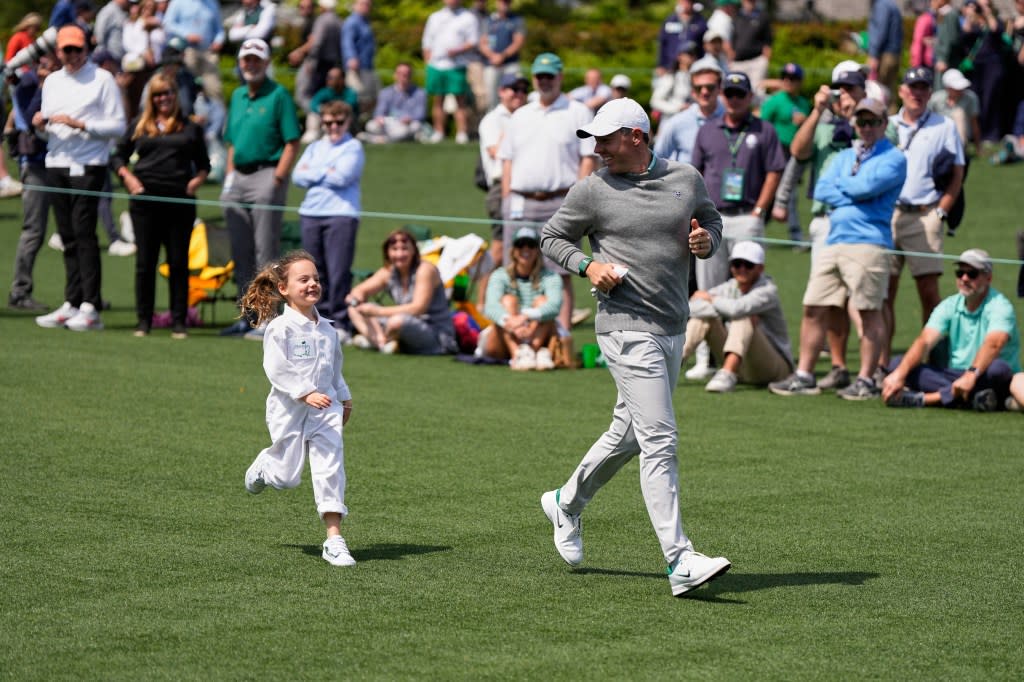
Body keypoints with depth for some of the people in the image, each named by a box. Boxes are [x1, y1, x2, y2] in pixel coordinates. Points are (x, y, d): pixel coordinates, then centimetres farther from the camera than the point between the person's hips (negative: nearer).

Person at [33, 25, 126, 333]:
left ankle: (90, 308, -15)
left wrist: (81, 124, -17)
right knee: (68, 237, 5)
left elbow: (118, 125, -7)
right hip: (56, 165, 6)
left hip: (88, 166, -6)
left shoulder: (102, 79, -1)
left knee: (83, 233, -13)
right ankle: (72, 304, 7)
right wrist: (41, 124, -1)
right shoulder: (52, 81, 18)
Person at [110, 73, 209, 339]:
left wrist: (197, 180, -3)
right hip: (145, 199, 0)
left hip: (180, 201, 0)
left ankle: (179, 322, 5)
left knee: (178, 263, 1)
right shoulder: (139, 126, 12)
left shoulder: (190, 128, 11)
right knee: (145, 262, 2)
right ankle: (143, 320, 8)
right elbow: (118, 157, 16)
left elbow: (203, 164, 17)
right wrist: (128, 178, -2)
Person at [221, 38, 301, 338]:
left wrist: (277, 179, -16)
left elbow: (292, 143, -10)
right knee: (241, 254, 10)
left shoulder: (278, 96, -5)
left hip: (266, 175, -7)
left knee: (265, 253, -7)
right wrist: (229, 177, 13)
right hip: (238, 178, 7)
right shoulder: (237, 96, 16)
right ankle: (246, 316, 16)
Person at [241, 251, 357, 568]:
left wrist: (344, 399, 23)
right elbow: (276, 370, -19)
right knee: (287, 476, 3)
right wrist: (306, 393, -27)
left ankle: (334, 539, -9)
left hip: (325, 410, 4)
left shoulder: (326, 328, 9)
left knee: (331, 469, -9)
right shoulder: (280, 328, -11)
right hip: (289, 411, -4)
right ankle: (264, 466, 41)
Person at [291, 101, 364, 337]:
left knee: (338, 272, -9)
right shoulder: (315, 148, 19)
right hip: (311, 213, 5)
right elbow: (298, 176, 8)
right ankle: (322, 319, 12)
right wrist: (325, 173, -5)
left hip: (342, 214, -5)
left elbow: (342, 177, -11)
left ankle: (340, 323, -6)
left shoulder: (353, 148, 3)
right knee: (317, 272, 6)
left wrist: (312, 174, -1)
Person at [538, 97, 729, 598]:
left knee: (628, 435, 20)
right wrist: (587, 266, -9)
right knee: (660, 441, -15)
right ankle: (680, 562, -18)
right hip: (627, 329, -6)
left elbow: (712, 219, 22)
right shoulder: (591, 191, -3)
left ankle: (566, 504, 44)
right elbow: (551, 237, 9)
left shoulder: (687, 179, 6)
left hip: (672, 328, 6)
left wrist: (707, 241, -1)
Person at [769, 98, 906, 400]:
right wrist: (855, 194, -3)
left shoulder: (893, 159, 2)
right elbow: (821, 190, 10)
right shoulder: (844, 157, 23)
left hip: (868, 243, -7)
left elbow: (867, 185, -14)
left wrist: (842, 184, 5)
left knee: (869, 312, -5)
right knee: (813, 309, 3)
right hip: (833, 242, 7)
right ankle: (804, 377, 8)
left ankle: (866, 380, 0)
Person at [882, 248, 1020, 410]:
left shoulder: (1000, 306, -10)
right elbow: (924, 341, -8)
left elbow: (993, 344, -30)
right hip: (954, 377, 5)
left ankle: (924, 399, -39)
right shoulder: (949, 306, 5)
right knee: (898, 363, -13)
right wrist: (899, 373, -26)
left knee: (998, 368, -39)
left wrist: (972, 374, -49)